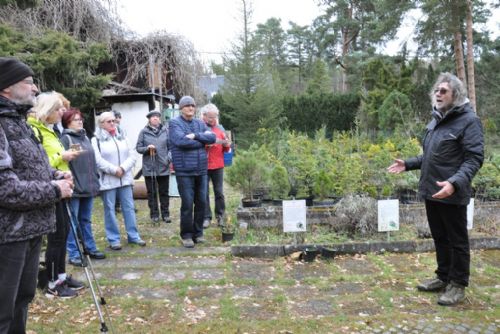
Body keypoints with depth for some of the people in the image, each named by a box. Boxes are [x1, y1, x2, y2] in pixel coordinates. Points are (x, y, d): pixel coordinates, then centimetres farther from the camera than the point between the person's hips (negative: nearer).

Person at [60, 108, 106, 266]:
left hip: (88, 186, 7)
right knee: (73, 222, 1)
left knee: (86, 220, 17)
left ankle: (90, 248, 26)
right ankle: (73, 254, 9)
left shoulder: (85, 137, 16)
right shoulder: (65, 138, -7)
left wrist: (96, 180, 16)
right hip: (74, 187, -7)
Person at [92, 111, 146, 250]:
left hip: (125, 179, 5)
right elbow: (98, 160, -13)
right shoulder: (96, 140, -1)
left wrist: (123, 168, -11)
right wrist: (114, 170, -17)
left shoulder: (122, 138, 14)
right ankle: (113, 239, 11)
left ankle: (133, 236, 16)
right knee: (110, 210, 2)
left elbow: (132, 156, 6)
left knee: (129, 207, 7)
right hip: (107, 180, -4)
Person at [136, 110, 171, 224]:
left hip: (163, 166, 0)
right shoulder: (144, 132, 1)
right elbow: (138, 148, 3)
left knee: (164, 192, 9)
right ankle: (154, 214, 18)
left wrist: (171, 159, -10)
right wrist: (147, 148, -16)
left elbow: (170, 146, 3)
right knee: (152, 192, 7)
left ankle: (165, 214, 19)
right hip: (149, 167, 0)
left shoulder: (165, 130, 2)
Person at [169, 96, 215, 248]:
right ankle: (186, 235, 12)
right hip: (184, 171, -5)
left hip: (201, 170, 5)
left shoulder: (200, 123, 15)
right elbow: (181, 141, -18)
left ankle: (198, 232, 22)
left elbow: (212, 138, 0)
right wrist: (202, 139, -8)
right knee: (187, 204, -3)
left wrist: (195, 136, -14)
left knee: (201, 202, 8)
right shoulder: (175, 123, -1)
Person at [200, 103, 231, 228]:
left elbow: (226, 149, 15)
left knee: (219, 192, 6)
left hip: (218, 165, 3)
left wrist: (226, 145, -7)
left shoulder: (220, 128, 12)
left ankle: (220, 215, 16)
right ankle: (206, 217, 9)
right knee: (204, 193, 1)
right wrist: (207, 142, -18)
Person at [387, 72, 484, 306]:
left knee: (457, 241, 7)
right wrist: (408, 164, 11)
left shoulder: (468, 120, -11)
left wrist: (455, 182, -32)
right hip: (431, 192, 8)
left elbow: (474, 159, -18)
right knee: (439, 238, 18)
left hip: (452, 195, -8)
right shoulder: (436, 120, 14)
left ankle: (458, 284, 21)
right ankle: (443, 277, 33)